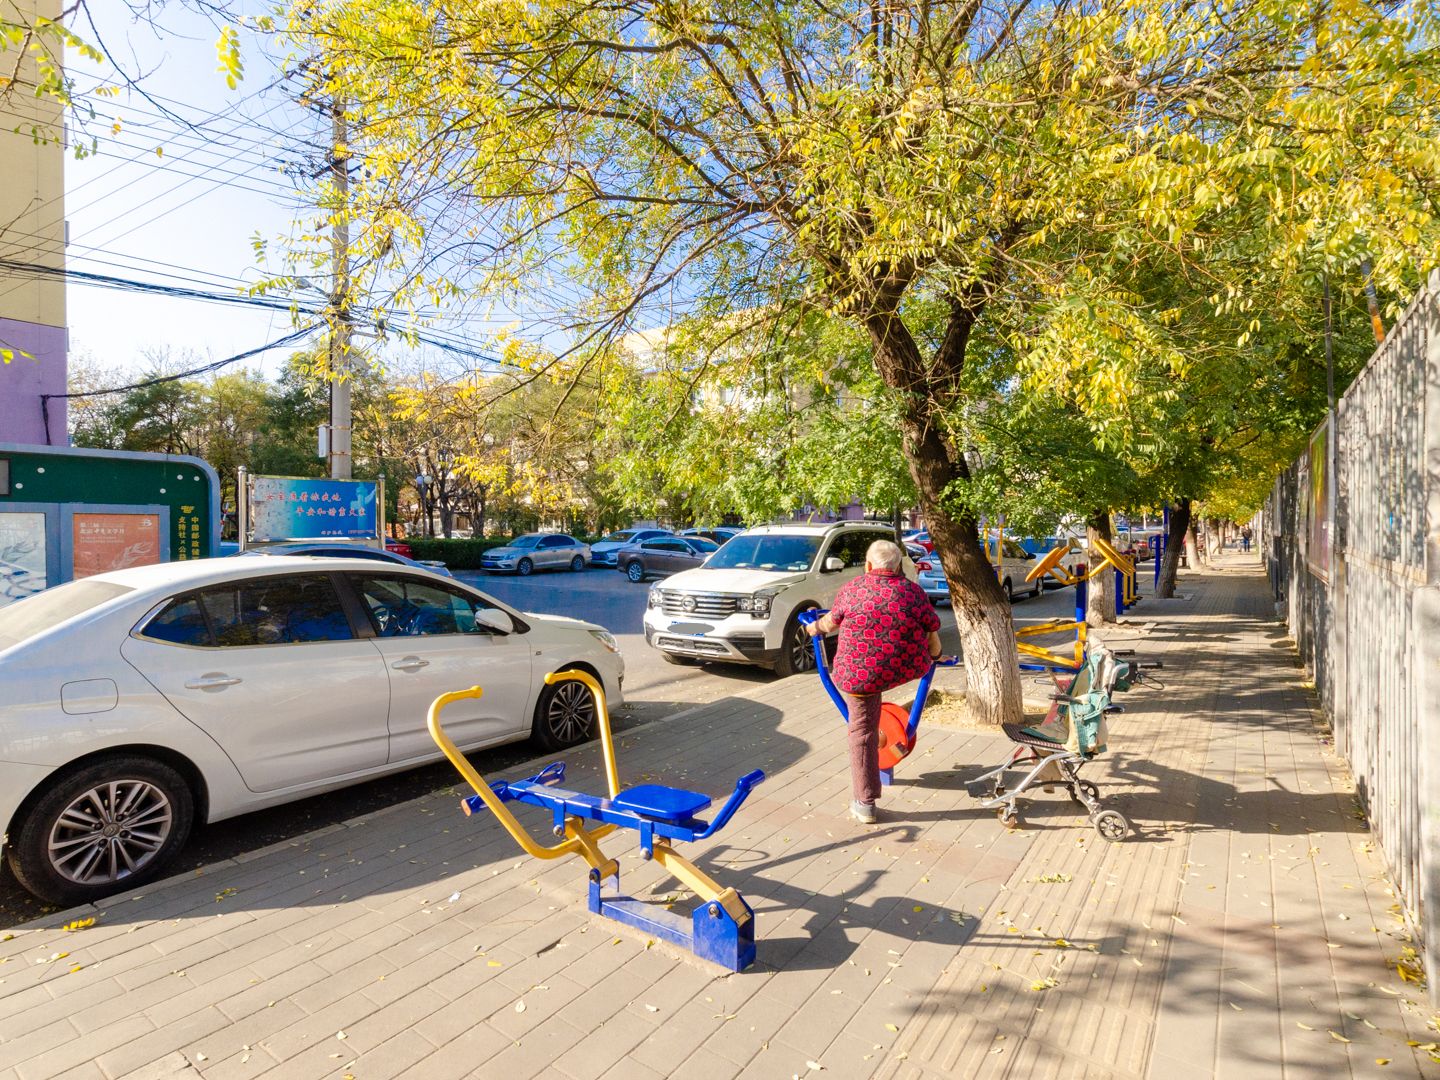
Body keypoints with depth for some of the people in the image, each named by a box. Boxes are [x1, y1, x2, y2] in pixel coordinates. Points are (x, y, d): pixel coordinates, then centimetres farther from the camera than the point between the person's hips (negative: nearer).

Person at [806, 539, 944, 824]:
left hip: (860, 674, -2)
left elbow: (832, 620, 13)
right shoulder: (913, 591, -2)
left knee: (862, 730, 10)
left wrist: (816, 627, 36)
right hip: (908, 669, 3)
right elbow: (932, 631, 6)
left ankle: (864, 804, 18)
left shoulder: (852, 589, -2)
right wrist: (935, 655, 28)